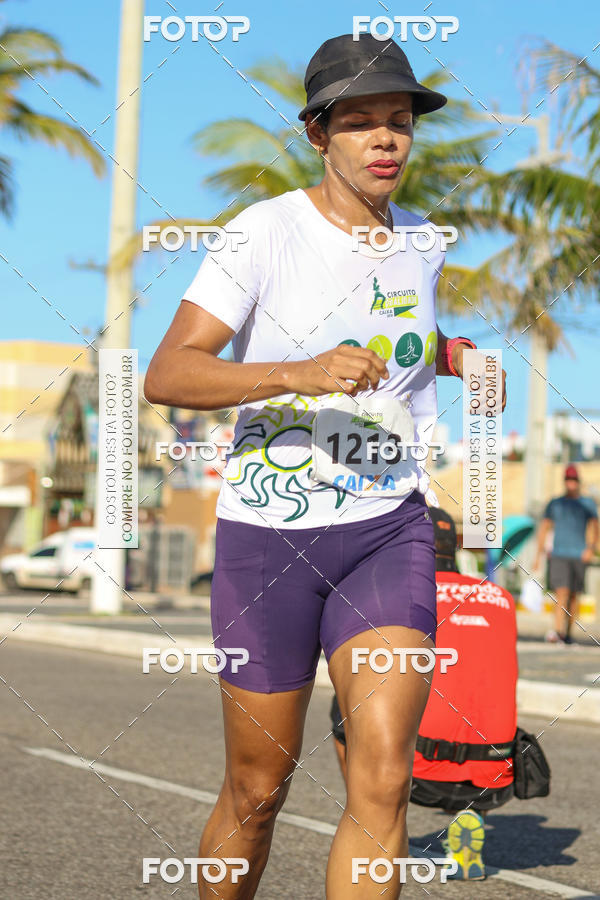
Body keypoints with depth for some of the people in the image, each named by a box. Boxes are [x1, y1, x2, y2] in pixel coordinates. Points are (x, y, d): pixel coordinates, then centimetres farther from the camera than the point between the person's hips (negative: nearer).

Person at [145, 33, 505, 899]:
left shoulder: (420, 244, 7)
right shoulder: (266, 232, -10)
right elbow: (166, 375, -20)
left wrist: (466, 359, 11)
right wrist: (300, 375, -32)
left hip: (389, 534, 3)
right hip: (267, 535, -3)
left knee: (382, 779, -14)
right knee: (257, 792, 7)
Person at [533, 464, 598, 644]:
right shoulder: (555, 504, 11)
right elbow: (544, 528, 14)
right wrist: (539, 554, 9)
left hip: (579, 555, 1)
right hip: (559, 555, -1)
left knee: (574, 595, 4)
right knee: (562, 592, -15)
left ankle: (567, 632, 13)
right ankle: (557, 631, -24)